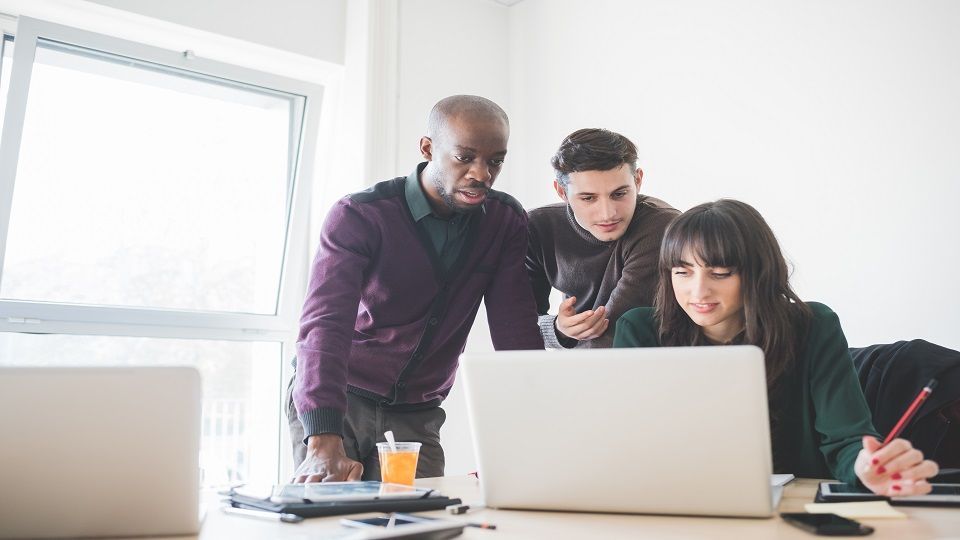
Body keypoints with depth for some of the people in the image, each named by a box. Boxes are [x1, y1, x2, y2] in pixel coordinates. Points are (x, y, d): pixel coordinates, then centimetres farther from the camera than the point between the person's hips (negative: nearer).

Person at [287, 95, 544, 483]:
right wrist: (325, 444, -43)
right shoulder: (358, 216, -18)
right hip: (335, 402, -3)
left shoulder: (505, 221, -5)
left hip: (417, 415, 3)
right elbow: (325, 324, -29)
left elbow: (515, 329, -9)